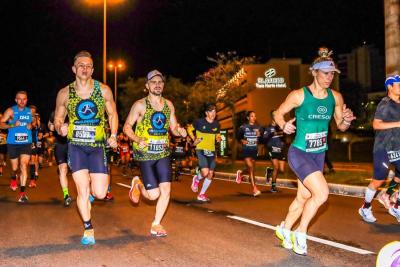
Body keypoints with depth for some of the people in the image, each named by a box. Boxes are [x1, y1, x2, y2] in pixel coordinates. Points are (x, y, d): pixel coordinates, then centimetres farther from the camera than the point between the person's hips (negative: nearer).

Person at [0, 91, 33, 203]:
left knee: (24, 165, -16)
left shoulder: (29, 111, 6)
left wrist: (31, 126, 1)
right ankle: (13, 179, 49)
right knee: (15, 167, 12)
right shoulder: (11, 111, -5)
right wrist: (12, 125, -25)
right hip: (12, 143, -1)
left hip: (26, 142, 1)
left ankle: (22, 192, -17)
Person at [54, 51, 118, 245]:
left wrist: (113, 135, -2)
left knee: (100, 193, -6)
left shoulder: (104, 90, 1)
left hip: (97, 146, 0)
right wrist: (60, 128, -13)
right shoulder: (64, 93, 1)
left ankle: (91, 185, 33)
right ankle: (88, 229, 16)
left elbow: (112, 114, 12)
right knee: (83, 191, -5)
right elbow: (58, 118, 10)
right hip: (76, 146, 0)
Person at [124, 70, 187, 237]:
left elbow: (174, 127, 14)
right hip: (145, 154, -4)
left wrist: (180, 132, -10)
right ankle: (137, 184, 26)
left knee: (166, 190, -3)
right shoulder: (140, 105, -7)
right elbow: (127, 127, -5)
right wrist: (138, 139, -23)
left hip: (163, 153, 4)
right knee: (154, 194, -7)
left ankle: (156, 225, 13)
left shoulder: (168, 105, 8)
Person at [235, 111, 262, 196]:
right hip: (246, 150, -4)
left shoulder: (258, 127, 7)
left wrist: (259, 136, -11)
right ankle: (254, 189, -17)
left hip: (254, 150, 4)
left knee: (251, 169, 13)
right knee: (251, 168, -17)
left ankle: (240, 173, 47)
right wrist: (242, 140, -9)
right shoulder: (243, 127, -1)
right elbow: (238, 136, 11)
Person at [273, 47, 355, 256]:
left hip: (319, 155, 6)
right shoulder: (299, 95, -13)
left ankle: (284, 229, 39)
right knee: (322, 193, -20)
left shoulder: (336, 97, 1)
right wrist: (284, 125, -20)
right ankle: (300, 233, 1)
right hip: (299, 153, -6)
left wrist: (347, 120, -13)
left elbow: (341, 126, 8)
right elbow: (278, 113, -1)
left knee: (303, 198, 15)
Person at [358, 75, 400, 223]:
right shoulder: (385, 103, -12)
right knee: (379, 180, -2)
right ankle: (365, 208, 12)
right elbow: (376, 124, -21)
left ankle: (387, 196, 27)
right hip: (384, 148, -7)